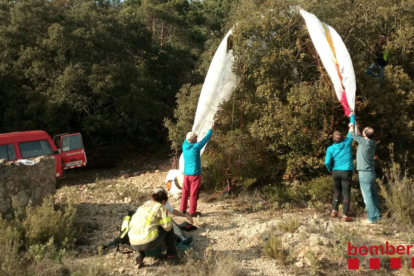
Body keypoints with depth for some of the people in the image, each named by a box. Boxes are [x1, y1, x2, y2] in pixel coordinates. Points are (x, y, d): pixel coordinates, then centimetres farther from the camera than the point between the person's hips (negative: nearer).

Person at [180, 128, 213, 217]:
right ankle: (192, 212, 6)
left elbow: (187, 139, 22)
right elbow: (206, 138, -3)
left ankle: (182, 209, 18)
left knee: (185, 192, 13)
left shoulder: (184, 146, -1)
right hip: (195, 174, -6)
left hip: (186, 173, 6)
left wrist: (191, 133, 34)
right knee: (194, 193, 1)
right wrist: (211, 129, 11)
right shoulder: (196, 146, -15)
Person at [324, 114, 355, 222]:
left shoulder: (330, 148, -4)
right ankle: (345, 215, 1)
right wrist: (352, 116, 19)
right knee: (346, 193, 2)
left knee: (337, 191, 20)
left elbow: (327, 162, -13)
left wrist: (330, 169, 8)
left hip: (336, 172, 2)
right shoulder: (347, 143, -4)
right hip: (346, 172, -2)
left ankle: (334, 211, 13)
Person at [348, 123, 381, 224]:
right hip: (371, 172, 8)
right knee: (374, 195, 15)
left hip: (365, 173, -8)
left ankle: (372, 218, 1)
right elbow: (358, 135, 18)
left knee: (368, 196, -3)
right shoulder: (372, 143, 3)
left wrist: (351, 126, 13)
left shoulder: (365, 142, -20)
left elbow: (352, 134, -8)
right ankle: (377, 215, 24)